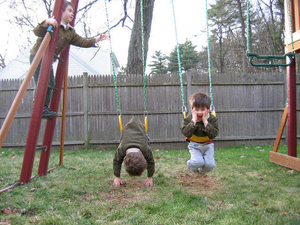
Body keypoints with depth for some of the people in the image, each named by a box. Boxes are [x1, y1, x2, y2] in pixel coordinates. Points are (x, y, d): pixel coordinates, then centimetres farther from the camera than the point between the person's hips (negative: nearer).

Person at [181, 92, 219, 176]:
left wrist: (205, 122, -30)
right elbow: (185, 133, -28)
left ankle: (202, 172, 24)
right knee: (198, 162, -26)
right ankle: (192, 167, 13)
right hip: (194, 145, -1)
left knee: (210, 164, -14)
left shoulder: (212, 119, -13)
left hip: (207, 145, 2)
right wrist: (193, 121, -33)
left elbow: (213, 134, -23)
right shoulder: (188, 119, -15)